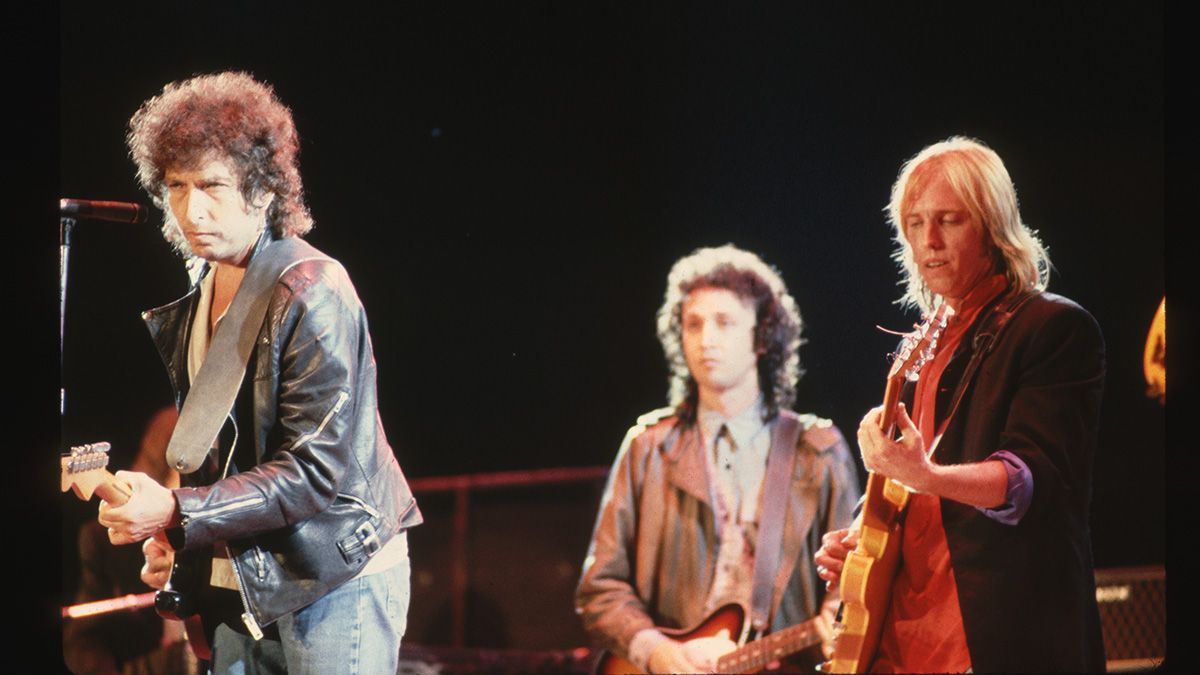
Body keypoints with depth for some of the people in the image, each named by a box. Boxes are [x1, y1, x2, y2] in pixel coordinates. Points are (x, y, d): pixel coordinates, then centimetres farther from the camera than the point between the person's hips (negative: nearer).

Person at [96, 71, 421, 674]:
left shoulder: (313, 292, -16)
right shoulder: (195, 297, 9)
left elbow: (316, 471, -21)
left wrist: (177, 513, -26)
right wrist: (170, 538, 6)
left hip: (335, 582, -7)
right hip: (239, 586, 7)